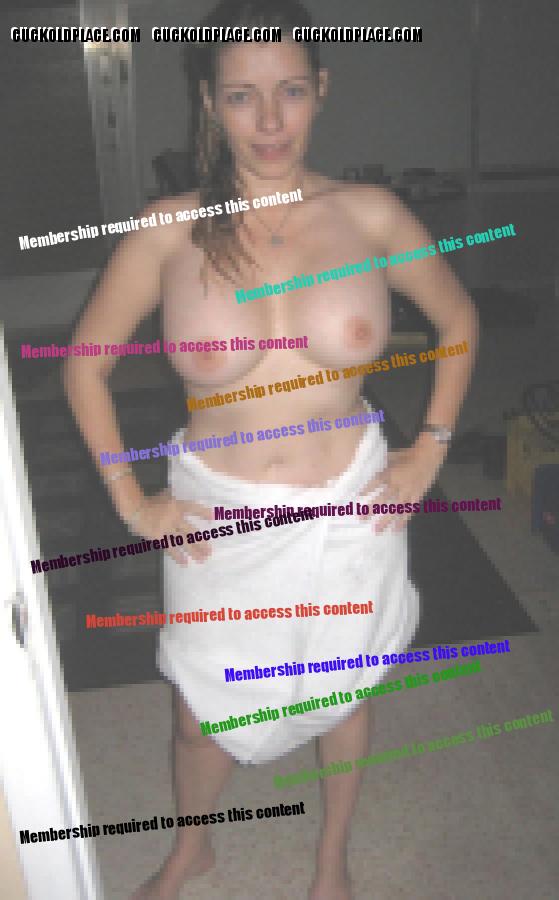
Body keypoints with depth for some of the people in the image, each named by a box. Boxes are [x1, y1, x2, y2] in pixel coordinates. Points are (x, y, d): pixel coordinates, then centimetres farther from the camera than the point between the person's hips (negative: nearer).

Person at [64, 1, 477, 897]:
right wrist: (131, 502, -3)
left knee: (343, 694, 22)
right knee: (204, 713, 18)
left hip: (350, 507, 1)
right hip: (221, 518, 0)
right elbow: (85, 366, -2)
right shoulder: (170, 231, -12)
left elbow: (459, 323, 6)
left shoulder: (371, 215, -9)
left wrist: (428, 452, 1)